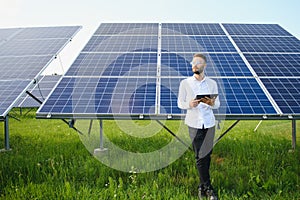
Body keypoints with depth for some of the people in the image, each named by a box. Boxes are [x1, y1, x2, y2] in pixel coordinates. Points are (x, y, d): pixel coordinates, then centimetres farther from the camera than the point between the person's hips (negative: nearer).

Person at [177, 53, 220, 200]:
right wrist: (189, 104, -19)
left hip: (209, 123, 2)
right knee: (200, 157, 0)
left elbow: (217, 104, 6)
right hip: (194, 124, -1)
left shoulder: (212, 83, 7)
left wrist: (212, 103, -18)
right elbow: (180, 103, 2)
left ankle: (202, 186, 19)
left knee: (206, 155, 4)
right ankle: (208, 188, 11)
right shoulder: (185, 83, 3)